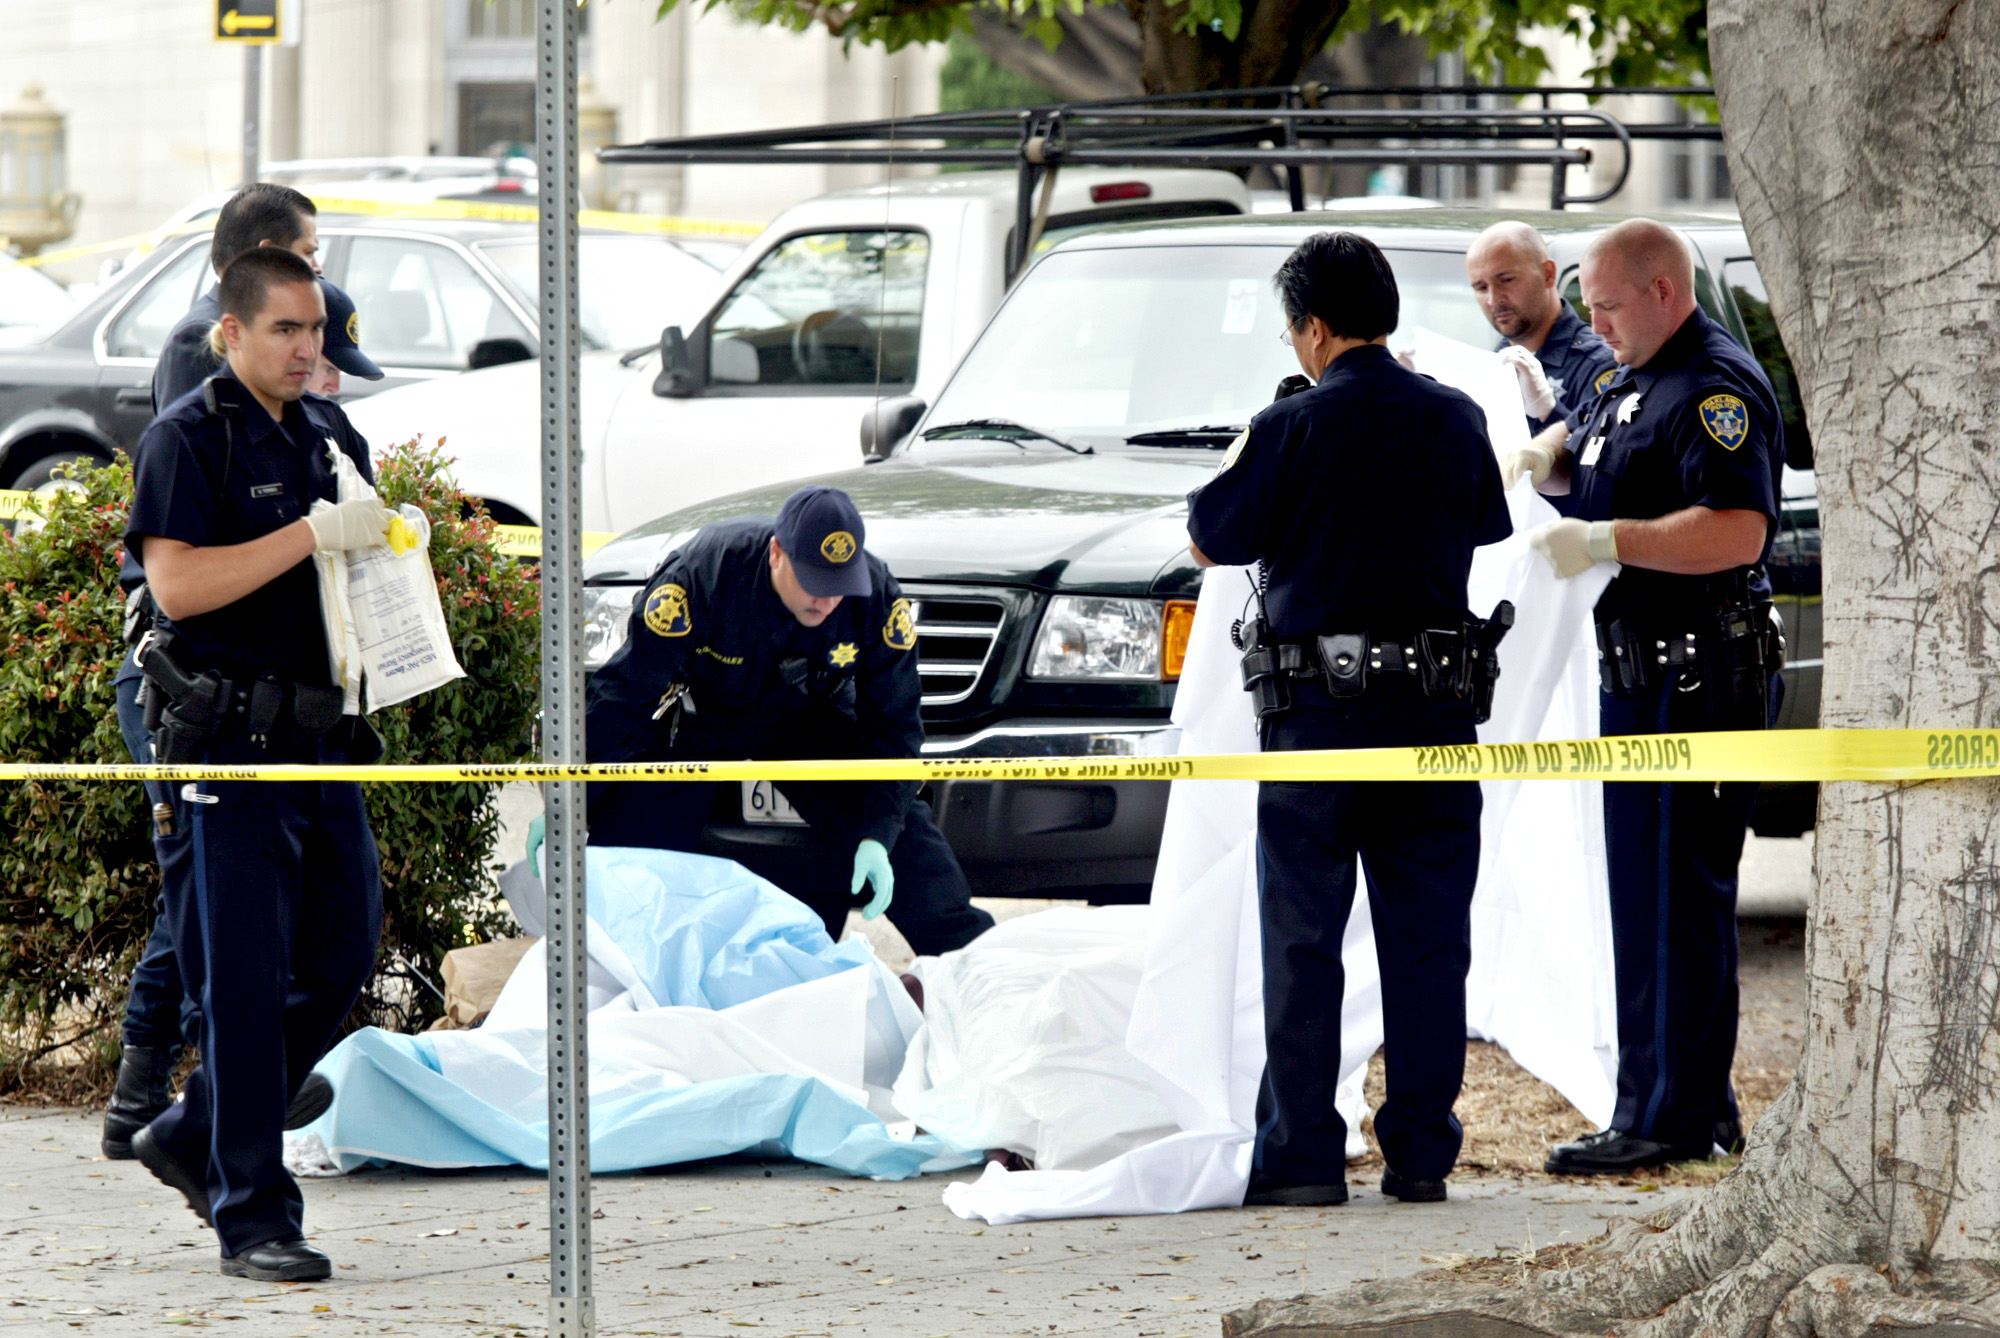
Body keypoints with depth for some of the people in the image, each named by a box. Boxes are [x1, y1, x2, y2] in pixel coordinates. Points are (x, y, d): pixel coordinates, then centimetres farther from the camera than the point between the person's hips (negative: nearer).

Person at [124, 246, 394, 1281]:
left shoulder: (332, 436, 15)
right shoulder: (187, 439, -8)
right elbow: (176, 582, -19)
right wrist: (313, 535, -24)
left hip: (324, 738, 8)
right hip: (230, 749, -8)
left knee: (340, 962, 10)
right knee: (245, 983, -6)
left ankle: (192, 1139, 27)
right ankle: (251, 1216, -1)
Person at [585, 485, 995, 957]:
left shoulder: (877, 596, -27)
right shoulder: (703, 574, -36)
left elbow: (893, 725, -17)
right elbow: (620, 697, -29)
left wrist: (877, 836, -28)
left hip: (806, 721, 2)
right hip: (695, 721, -2)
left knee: (900, 829, -11)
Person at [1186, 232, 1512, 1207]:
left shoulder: (1295, 429, -11)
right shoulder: (1457, 421, 3)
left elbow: (1209, 541, -1)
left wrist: (1240, 460, 15)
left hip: (1321, 699, -4)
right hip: (1436, 701, 4)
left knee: (1304, 942, 2)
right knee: (1427, 940, 7)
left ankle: (1302, 1155, 0)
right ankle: (1421, 1153, 7)